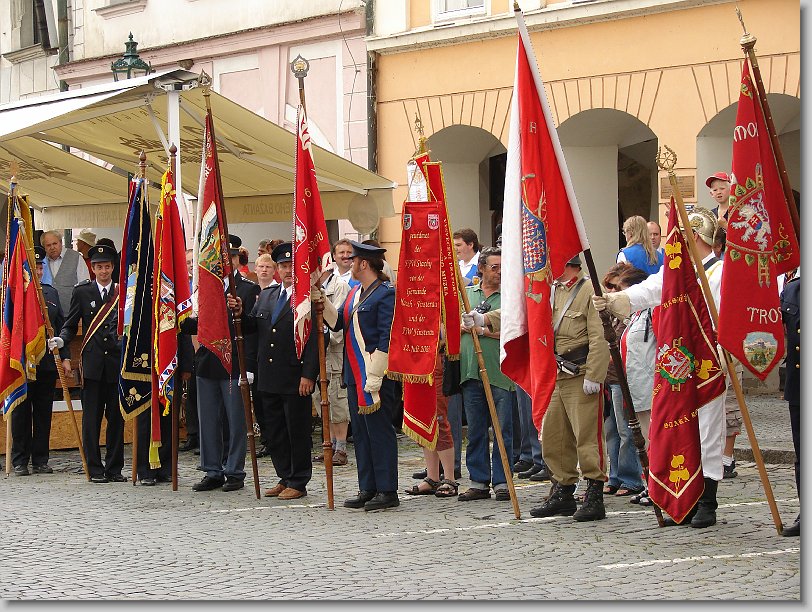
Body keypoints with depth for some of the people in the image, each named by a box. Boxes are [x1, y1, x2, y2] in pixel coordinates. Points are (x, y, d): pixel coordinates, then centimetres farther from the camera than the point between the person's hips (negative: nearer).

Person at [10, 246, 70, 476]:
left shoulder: (51, 293, 11)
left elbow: (61, 326, 13)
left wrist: (65, 356, 8)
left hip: (48, 363, 4)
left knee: (44, 413, 8)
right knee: (21, 413, 3)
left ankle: (40, 460, 15)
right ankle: (20, 462, 10)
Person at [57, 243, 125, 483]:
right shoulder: (81, 292, 7)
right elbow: (70, 324, 7)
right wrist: (61, 340, -12)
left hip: (117, 362, 0)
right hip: (92, 362, 0)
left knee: (116, 418, 4)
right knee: (91, 417, -1)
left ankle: (114, 468, 12)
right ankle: (95, 469, 5)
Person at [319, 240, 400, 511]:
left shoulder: (386, 295, -11)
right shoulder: (355, 293, 17)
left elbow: (386, 339, -16)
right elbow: (337, 322, 15)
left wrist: (374, 378, -19)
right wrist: (322, 301, 1)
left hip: (376, 376, -9)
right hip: (355, 376, 9)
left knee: (379, 431, -4)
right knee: (361, 432, 12)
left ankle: (387, 491, 1)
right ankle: (368, 489, 18)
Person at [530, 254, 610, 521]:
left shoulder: (589, 290, -11)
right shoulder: (549, 291, 14)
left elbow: (599, 338, -16)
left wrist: (593, 376, -20)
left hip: (581, 376, -8)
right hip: (555, 376, 8)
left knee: (587, 436, -6)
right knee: (552, 436, 12)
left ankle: (594, 497, -1)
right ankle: (563, 493, 22)